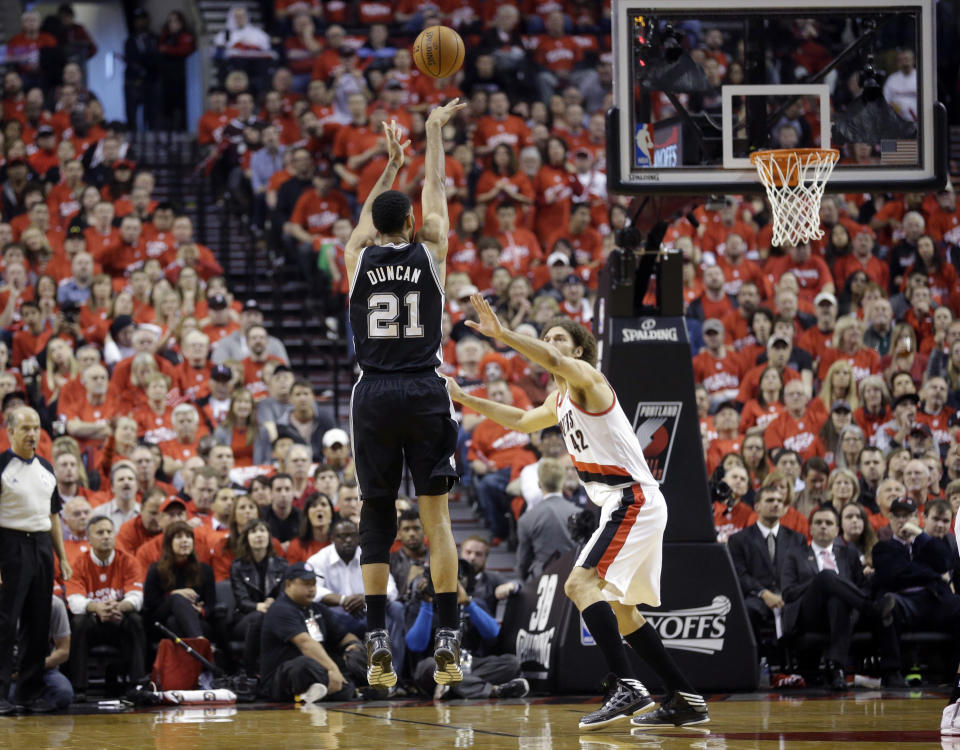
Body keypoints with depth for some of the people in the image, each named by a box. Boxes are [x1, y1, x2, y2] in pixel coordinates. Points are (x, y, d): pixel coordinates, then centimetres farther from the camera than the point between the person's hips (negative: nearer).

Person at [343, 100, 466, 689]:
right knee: (437, 515, 0)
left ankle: (379, 641, -1)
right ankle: (447, 641, -7)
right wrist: (435, 131, 32)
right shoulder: (430, 251, 2)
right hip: (425, 394, -1)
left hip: (374, 396, 1)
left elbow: (368, 218, 27)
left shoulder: (358, 257, 4)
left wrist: (391, 165, 41)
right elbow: (436, 192, 17)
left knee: (377, 519, 6)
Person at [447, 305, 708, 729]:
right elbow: (519, 421, 39)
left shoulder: (585, 376, -6)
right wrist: (463, 399, 38)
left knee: (581, 583, -22)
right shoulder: (560, 403, 22)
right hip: (624, 506, 11)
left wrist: (500, 334, -35)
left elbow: (553, 361, -29)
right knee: (619, 608, 15)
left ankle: (625, 688, -31)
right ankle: (685, 699, 18)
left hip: (634, 500, -11)